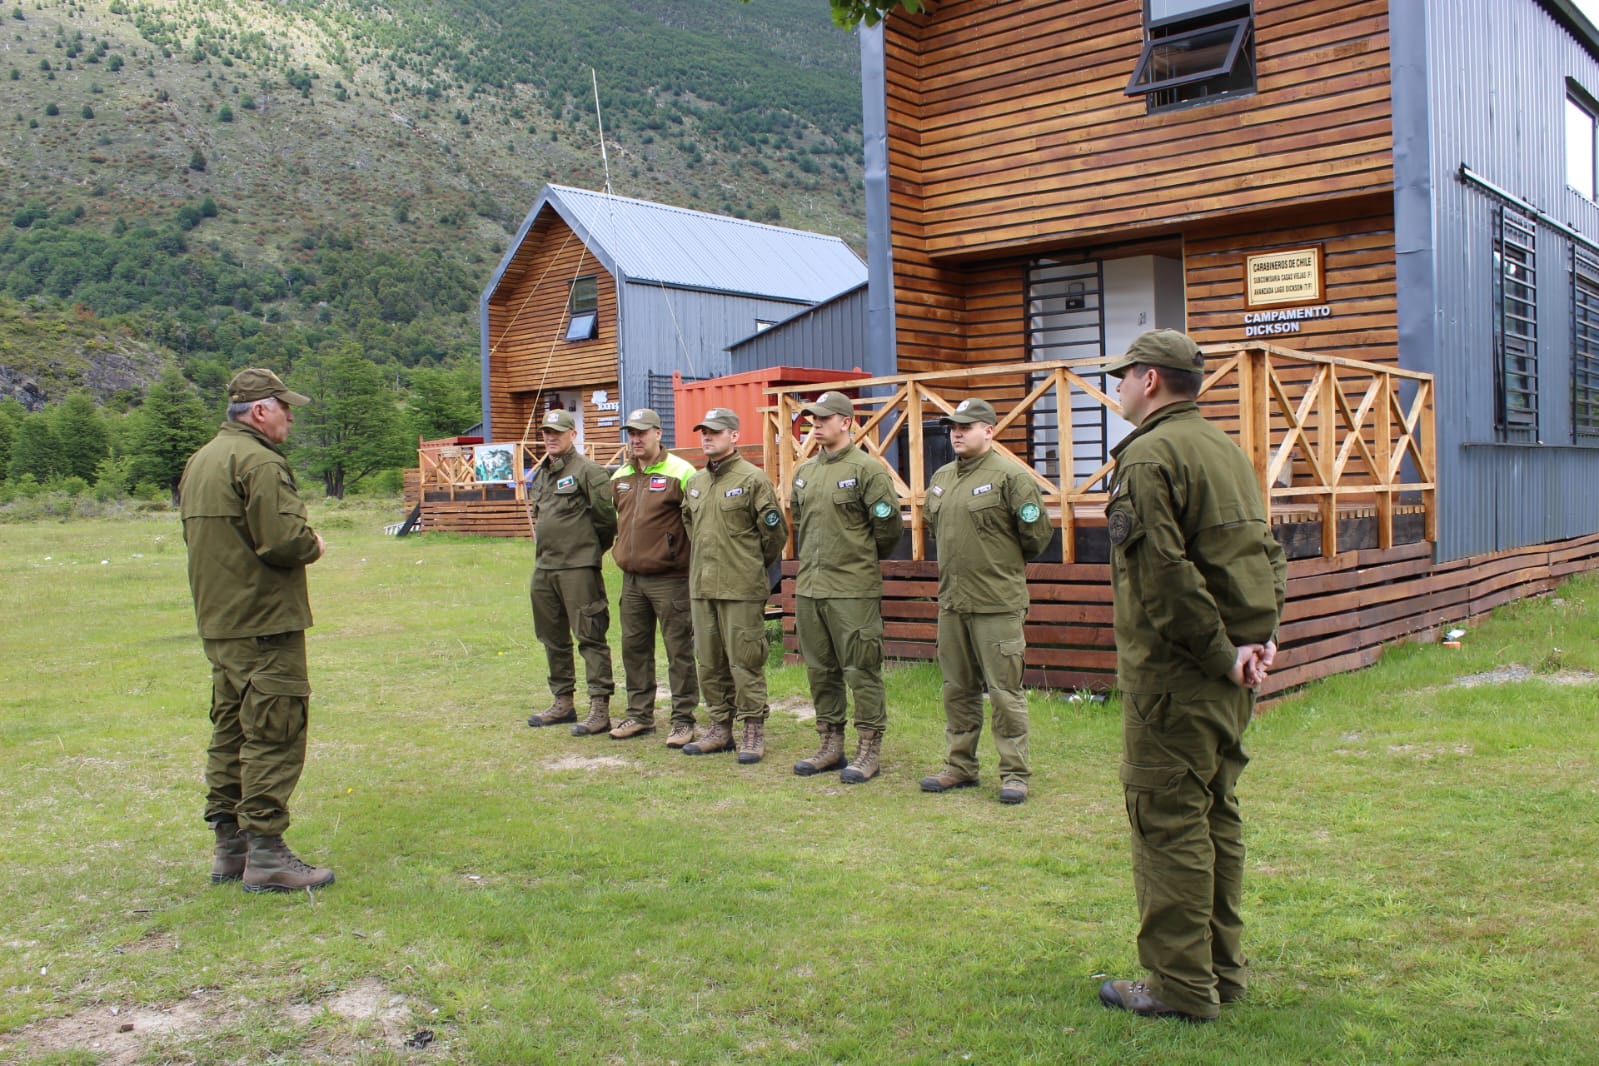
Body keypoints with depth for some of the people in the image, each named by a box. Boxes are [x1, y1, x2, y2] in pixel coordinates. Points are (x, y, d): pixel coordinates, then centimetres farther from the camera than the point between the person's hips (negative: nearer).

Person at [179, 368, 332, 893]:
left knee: (230, 730, 16)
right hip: (264, 623, -10)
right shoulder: (259, 461, -17)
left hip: (218, 622, 10)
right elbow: (284, 539, -26)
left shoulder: (199, 461, 15)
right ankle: (265, 855, -1)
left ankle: (229, 847, 23)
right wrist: (314, 545, -3)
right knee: (273, 736, -5)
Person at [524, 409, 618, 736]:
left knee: (590, 637, -6)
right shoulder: (540, 473, 17)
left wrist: (591, 548, -2)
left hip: (578, 568, -9)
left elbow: (607, 513, -13)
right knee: (552, 638, 15)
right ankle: (563, 703, 27)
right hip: (544, 566, 9)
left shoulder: (587, 470, -10)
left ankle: (600, 709, -4)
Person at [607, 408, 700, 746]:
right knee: (634, 647, 13)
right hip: (631, 578, 7)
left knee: (679, 649, 0)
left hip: (669, 578, -7)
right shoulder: (620, 477, 12)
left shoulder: (680, 472, -9)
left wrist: (690, 559, -8)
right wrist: (622, 550, 17)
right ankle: (640, 715, 25)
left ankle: (683, 719, 8)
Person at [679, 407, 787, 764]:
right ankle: (720, 727, 23)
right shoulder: (695, 483, 14)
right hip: (701, 587, 7)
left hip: (742, 589, -7)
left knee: (745, 661, -2)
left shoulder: (753, 479, -7)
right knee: (709, 662, 12)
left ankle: (753, 731, 8)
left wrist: (753, 566, 6)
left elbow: (775, 533, -4)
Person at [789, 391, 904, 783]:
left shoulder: (867, 469, -8)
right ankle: (831, 745, 24)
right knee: (819, 670, 13)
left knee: (861, 670, -1)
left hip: (853, 590, -7)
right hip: (808, 588, 7)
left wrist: (863, 559, 6)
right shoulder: (805, 471, 14)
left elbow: (890, 526, -6)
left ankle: (869, 750, 9)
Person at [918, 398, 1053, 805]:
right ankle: (960, 766, 25)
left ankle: (1014, 774, 9)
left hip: (998, 603, -7)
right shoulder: (941, 478, 12)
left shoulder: (1010, 475, -11)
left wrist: (1004, 564, 6)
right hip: (951, 600, 7)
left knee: (1005, 690, -1)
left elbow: (1037, 534, -8)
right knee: (958, 689, 14)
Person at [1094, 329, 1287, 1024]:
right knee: (1215, 815, 16)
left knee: (1168, 819, -1)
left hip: (1174, 672, -9)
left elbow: (1164, 575, -23)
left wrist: (1219, 653, -16)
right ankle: (1221, 970, 26)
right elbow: (1265, 553, 14)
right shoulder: (1228, 449, 15)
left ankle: (1181, 986, 6)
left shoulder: (1148, 456, -14)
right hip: (1231, 671, 9)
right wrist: (1261, 635, 6)